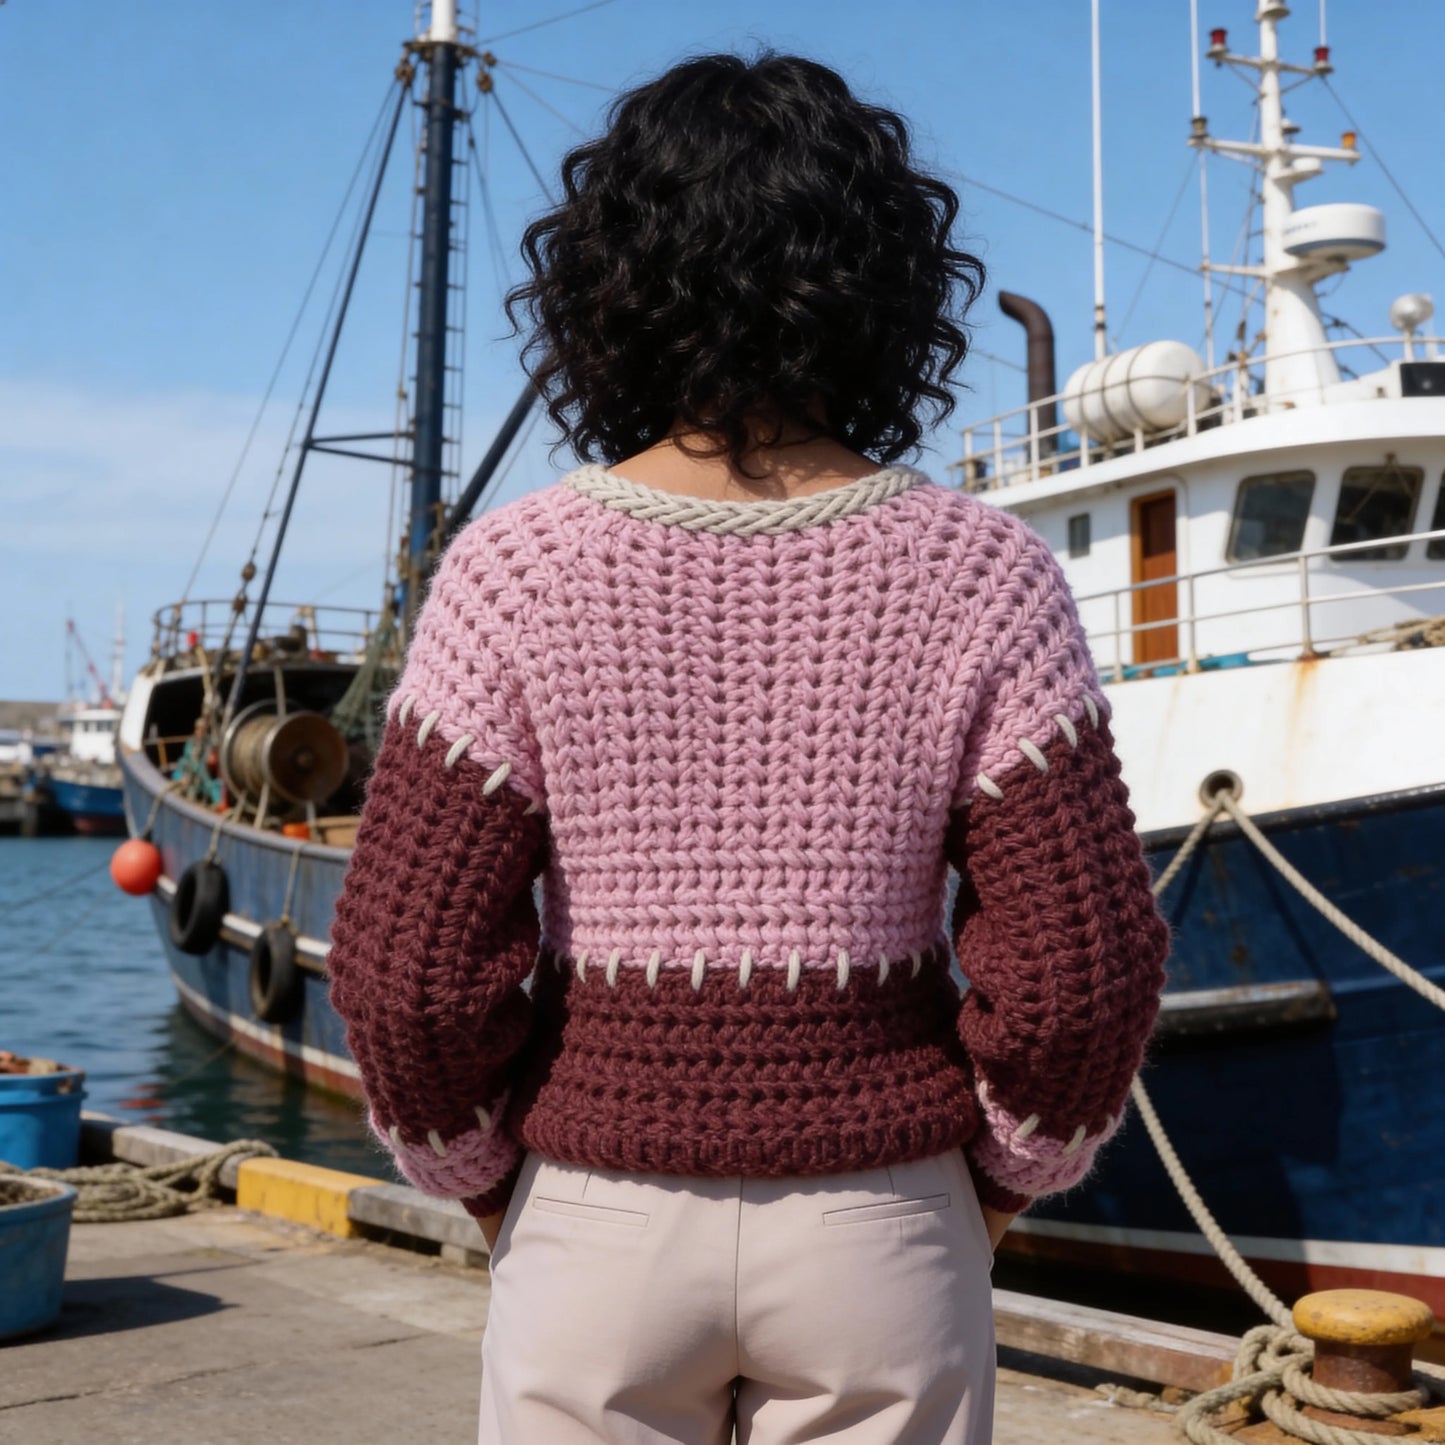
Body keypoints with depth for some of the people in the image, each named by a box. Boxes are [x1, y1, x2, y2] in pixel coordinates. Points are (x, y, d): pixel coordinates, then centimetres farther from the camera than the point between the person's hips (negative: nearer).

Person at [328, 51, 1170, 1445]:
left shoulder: (513, 572, -10)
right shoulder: (980, 574, -9)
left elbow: (408, 966, -10)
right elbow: (1081, 972, -9)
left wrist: (486, 1180, 7)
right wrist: (997, 1178, 8)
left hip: (599, 1225, 0)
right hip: (876, 1228, 1)